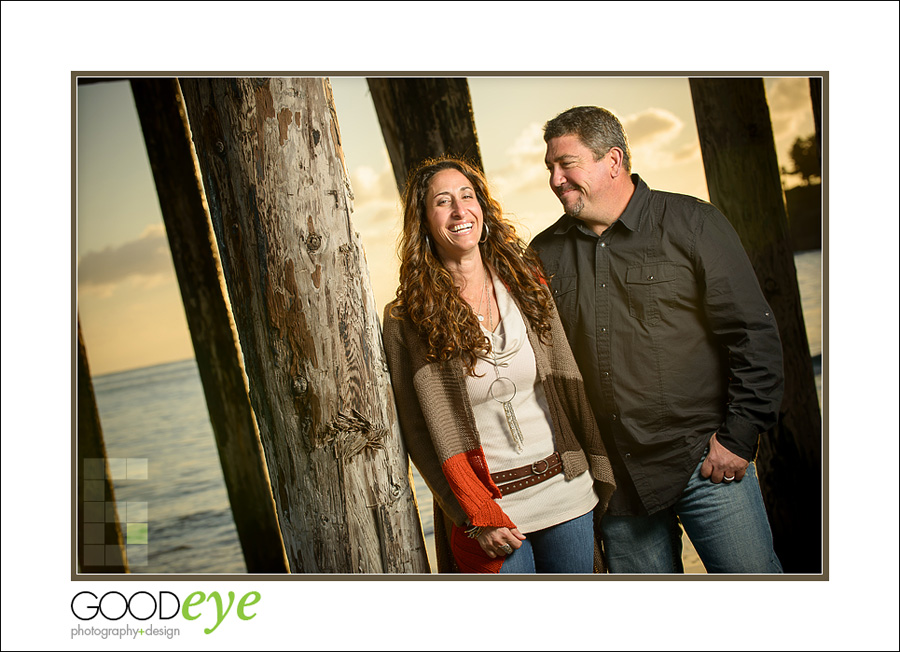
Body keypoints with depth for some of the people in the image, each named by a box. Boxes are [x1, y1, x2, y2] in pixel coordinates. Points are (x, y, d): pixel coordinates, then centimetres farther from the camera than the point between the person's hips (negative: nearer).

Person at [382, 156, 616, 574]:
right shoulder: (407, 318, -7)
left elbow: (569, 384, 6)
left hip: (566, 489, 4)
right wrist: (478, 517, -11)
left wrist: (601, 477, 5)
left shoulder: (527, 284, 4)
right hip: (486, 507, -3)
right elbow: (422, 431, -7)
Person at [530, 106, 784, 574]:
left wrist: (739, 436, -9)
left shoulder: (691, 224, -3)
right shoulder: (545, 254, 6)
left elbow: (754, 333, -4)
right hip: (615, 478, 3)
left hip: (706, 463, -3)